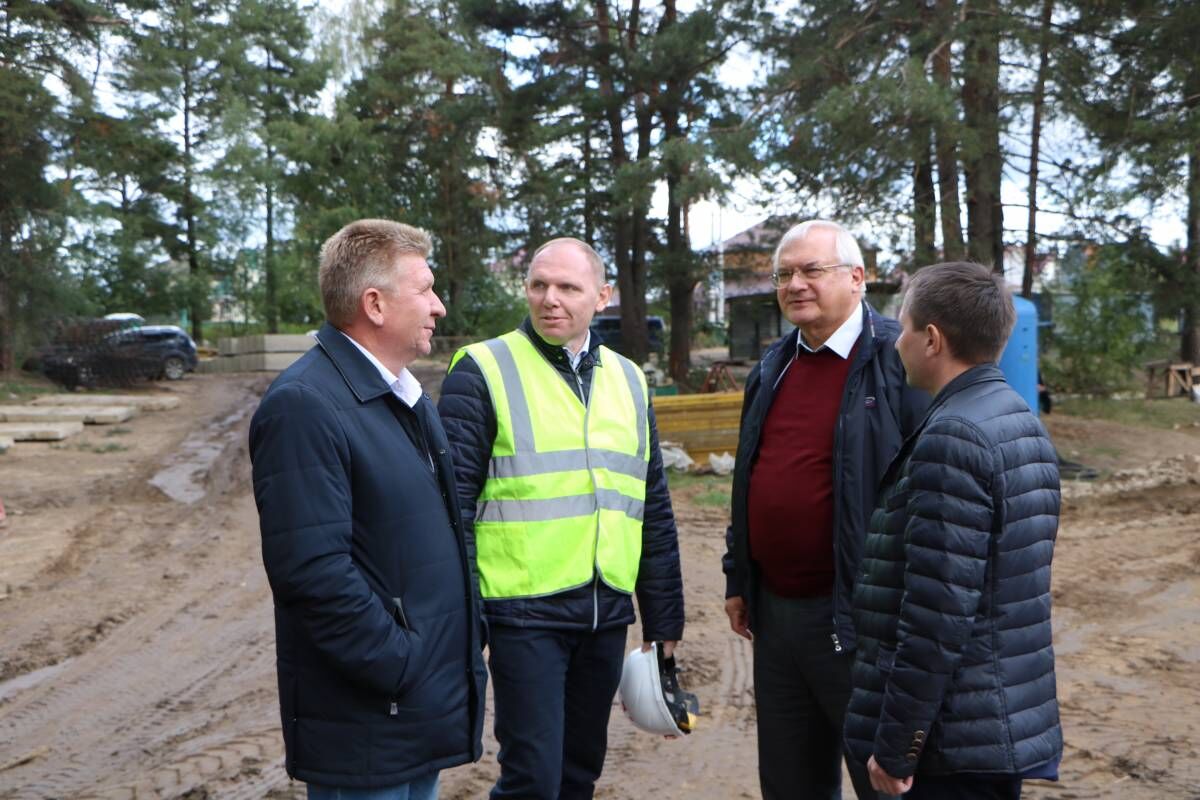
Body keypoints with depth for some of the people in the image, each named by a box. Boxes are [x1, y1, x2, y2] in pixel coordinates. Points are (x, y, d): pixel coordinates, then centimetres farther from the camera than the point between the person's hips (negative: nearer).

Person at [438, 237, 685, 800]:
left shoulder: (627, 379, 10)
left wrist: (664, 618, 13)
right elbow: (453, 501, -8)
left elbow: (654, 510, 14)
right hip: (524, 612, -5)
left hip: (607, 612, 5)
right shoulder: (483, 371, -5)